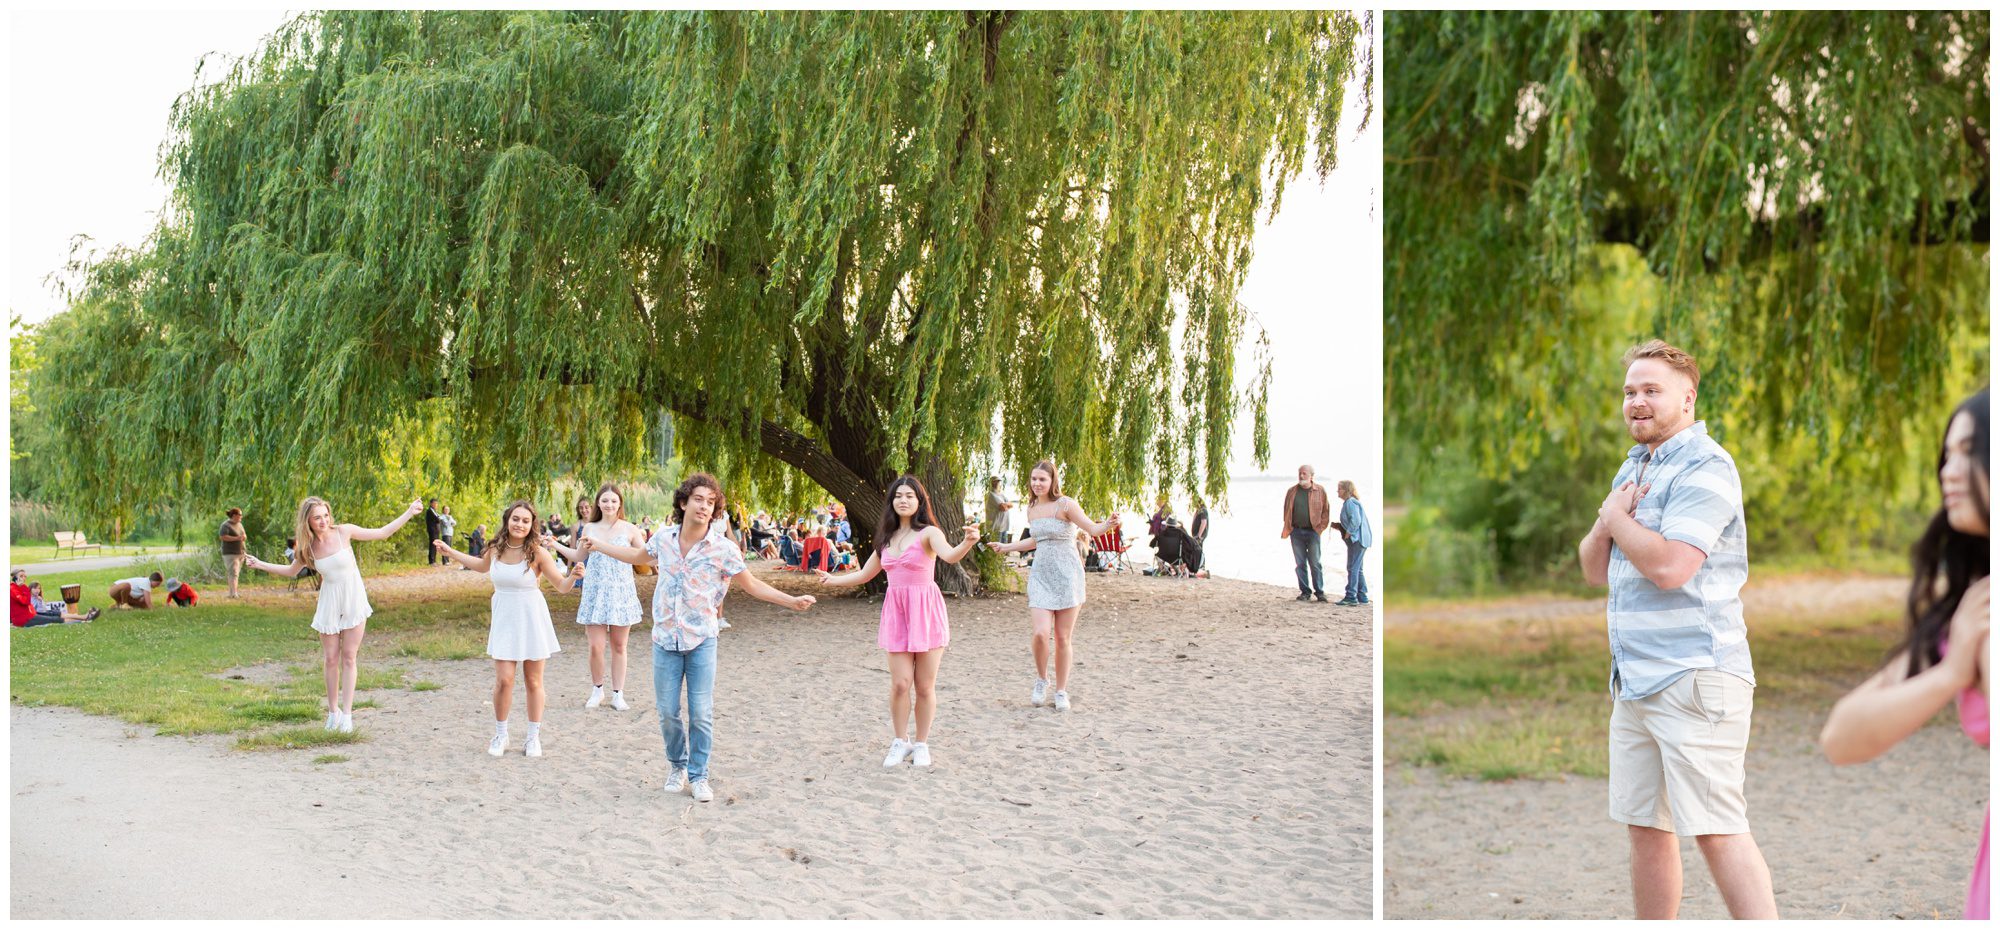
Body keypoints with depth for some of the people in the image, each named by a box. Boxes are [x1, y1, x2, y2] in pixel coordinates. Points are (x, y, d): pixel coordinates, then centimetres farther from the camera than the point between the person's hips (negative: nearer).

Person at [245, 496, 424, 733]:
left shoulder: (344, 532, -11)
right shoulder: (307, 547, -4)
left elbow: (382, 533, -3)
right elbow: (291, 571, 15)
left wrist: (409, 512, -7)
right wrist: (261, 564, 6)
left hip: (354, 601, -2)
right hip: (329, 604, 2)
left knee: (349, 658, 1)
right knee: (330, 659, 5)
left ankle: (347, 714, 3)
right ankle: (333, 710, 20)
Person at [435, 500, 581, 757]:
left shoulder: (537, 553, -13)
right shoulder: (495, 549, -1)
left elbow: (561, 586, -10)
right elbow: (482, 566, 24)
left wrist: (573, 575, -31)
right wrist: (451, 552, 23)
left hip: (532, 620, -3)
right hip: (504, 620, 3)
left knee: (534, 682, 7)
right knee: (503, 680, -4)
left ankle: (534, 738, 21)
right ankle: (500, 735, 16)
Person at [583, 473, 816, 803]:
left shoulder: (722, 548, -12)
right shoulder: (664, 537, -2)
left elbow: (752, 585, -4)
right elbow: (640, 557, 20)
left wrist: (791, 601, -15)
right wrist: (599, 546, 25)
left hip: (701, 640, -2)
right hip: (666, 639, 2)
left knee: (701, 714, -2)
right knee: (668, 712, 7)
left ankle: (698, 775, 13)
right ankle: (677, 766, 29)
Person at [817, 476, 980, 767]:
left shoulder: (928, 533, -6)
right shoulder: (887, 538, 11)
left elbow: (950, 555, -29)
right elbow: (865, 574, 24)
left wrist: (967, 542, -47)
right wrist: (834, 581, 19)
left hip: (926, 612, -4)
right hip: (896, 613, 4)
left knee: (925, 686, 2)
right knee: (900, 683, -3)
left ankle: (922, 744, 18)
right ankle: (900, 743, 14)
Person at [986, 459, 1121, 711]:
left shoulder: (1065, 505, -8)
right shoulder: (1032, 509, 10)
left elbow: (1092, 529, -15)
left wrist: (1108, 525, -36)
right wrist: (1006, 547, 33)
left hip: (1067, 576, -4)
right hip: (1041, 575, 4)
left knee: (1063, 638, 2)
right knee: (1041, 633, -13)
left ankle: (1062, 691, 18)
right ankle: (1041, 679, 13)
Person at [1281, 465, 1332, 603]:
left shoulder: (1320, 491, 2)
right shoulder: (1291, 491, 8)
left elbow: (1326, 511, 6)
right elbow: (1287, 511, 13)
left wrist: (1320, 527, -2)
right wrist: (1287, 529, 6)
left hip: (1312, 531, -2)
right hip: (1296, 532, 3)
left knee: (1315, 563, -4)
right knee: (1300, 564, 4)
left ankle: (1320, 592, 3)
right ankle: (1305, 592, 11)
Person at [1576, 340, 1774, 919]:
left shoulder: (1705, 468, -10)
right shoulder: (1633, 468, 18)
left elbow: (1668, 565, -23)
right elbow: (1595, 571, 18)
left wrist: (1617, 518, -6)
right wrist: (1604, 526, -3)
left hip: (1694, 677, -9)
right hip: (1635, 681, 9)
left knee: (1717, 829, -9)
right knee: (1645, 827, 12)